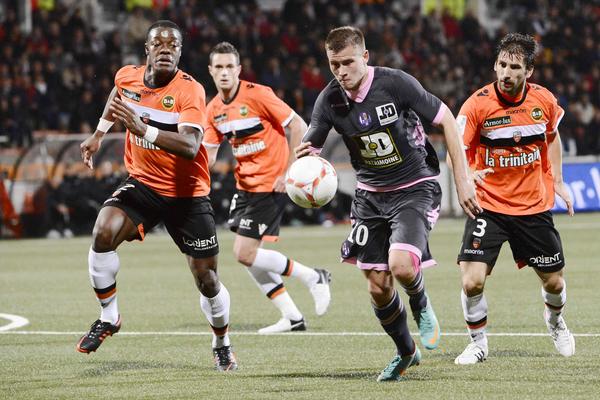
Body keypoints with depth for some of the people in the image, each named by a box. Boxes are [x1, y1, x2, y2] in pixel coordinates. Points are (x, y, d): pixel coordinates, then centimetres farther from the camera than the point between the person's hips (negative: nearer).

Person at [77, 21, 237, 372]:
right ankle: (108, 317, -6)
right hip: (143, 184, 3)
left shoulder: (190, 90, -21)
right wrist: (99, 134, 21)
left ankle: (223, 345, 28)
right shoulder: (127, 77, -5)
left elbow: (190, 146, -36)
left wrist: (143, 130, -46)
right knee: (103, 233, -25)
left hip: (188, 194, -3)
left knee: (207, 278, 1)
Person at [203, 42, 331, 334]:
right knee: (245, 255, 6)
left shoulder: (257, 95, -15)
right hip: (245, 186, 8)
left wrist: (289, 173, -17)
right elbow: (207, 154, 13)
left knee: (246, 254, -13)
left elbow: (297, 126, -14)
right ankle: (292, 317, 15)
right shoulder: (214, 109, 6)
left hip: (270, 185, -8)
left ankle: (313, 278, 4)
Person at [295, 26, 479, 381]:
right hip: (371, 193, 5)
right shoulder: (330, 100, -8)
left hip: (415, 188, -4)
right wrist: (303, 157, -29)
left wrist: (463, 180, -11)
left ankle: (422, 305, 9)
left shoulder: (396, 83, -19)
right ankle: (406, 353, 29)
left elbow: (447, 120, -11)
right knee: (378, 287, 4)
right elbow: (308, 149, -2)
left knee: (401, 266, -27)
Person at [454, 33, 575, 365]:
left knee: (553, 281, 11)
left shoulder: (544, 100, -6)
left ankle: (554, 321, 46)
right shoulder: (478, 104, -16)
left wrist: (557, 180, 12)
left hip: (535, 206, 3)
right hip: (489, 205, -3)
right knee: (472, 281, -16)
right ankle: (478, 343, 10)